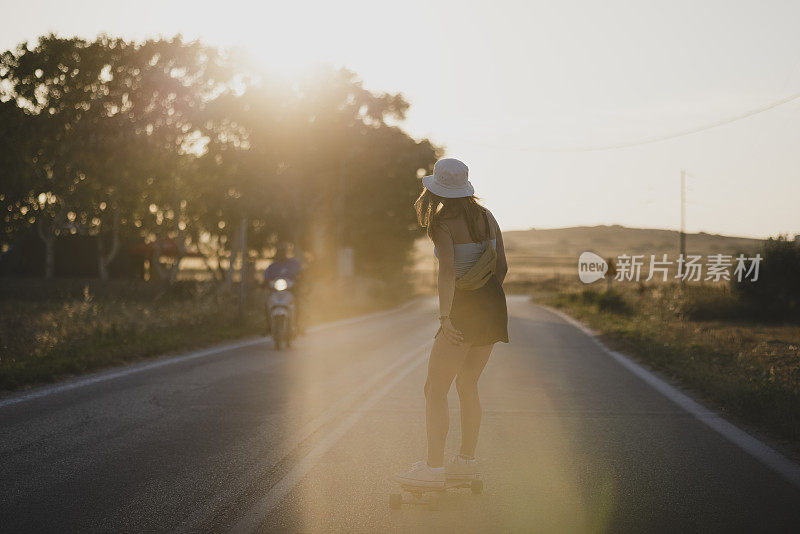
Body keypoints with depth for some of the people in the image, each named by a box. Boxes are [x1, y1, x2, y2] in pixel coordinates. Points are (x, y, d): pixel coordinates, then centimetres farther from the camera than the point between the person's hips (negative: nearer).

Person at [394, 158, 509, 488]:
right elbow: (502, 266, 12)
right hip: (493, 305, 8)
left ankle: (433, 468, -6)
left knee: (435, 390, -2)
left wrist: (444, 317, -27)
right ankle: (467, 460, 21)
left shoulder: (444, 224, -11)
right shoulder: (487, 217, 9)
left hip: (465, 310, -7)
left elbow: (448, 269, -25)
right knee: (467, 386, 18)